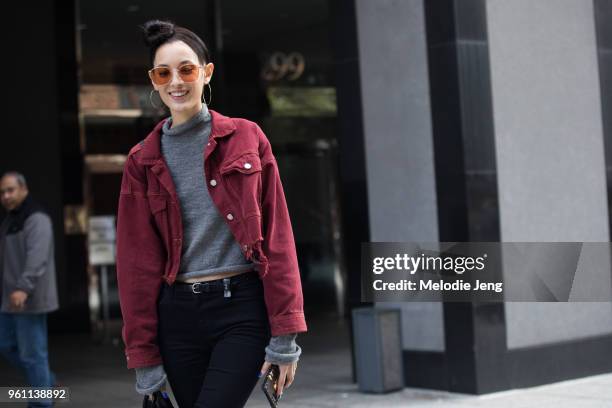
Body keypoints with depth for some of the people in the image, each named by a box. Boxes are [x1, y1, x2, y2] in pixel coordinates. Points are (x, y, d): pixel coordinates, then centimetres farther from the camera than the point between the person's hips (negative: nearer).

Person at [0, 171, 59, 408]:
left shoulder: (37, 219, -13)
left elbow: (37, 258, -27)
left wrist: (23, 288, -38)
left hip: (29, 298, -9)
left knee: (32, 353, -5)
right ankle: (46, 382, 28)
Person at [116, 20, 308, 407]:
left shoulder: (246, 138, 2)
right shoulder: (143, 161, 7)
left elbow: (277, 236, -2)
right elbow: (138, 260, 6)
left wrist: (285, 333, -8)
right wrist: (144, 354, 3)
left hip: (243, 307, -3)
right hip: (178, 315, 3)